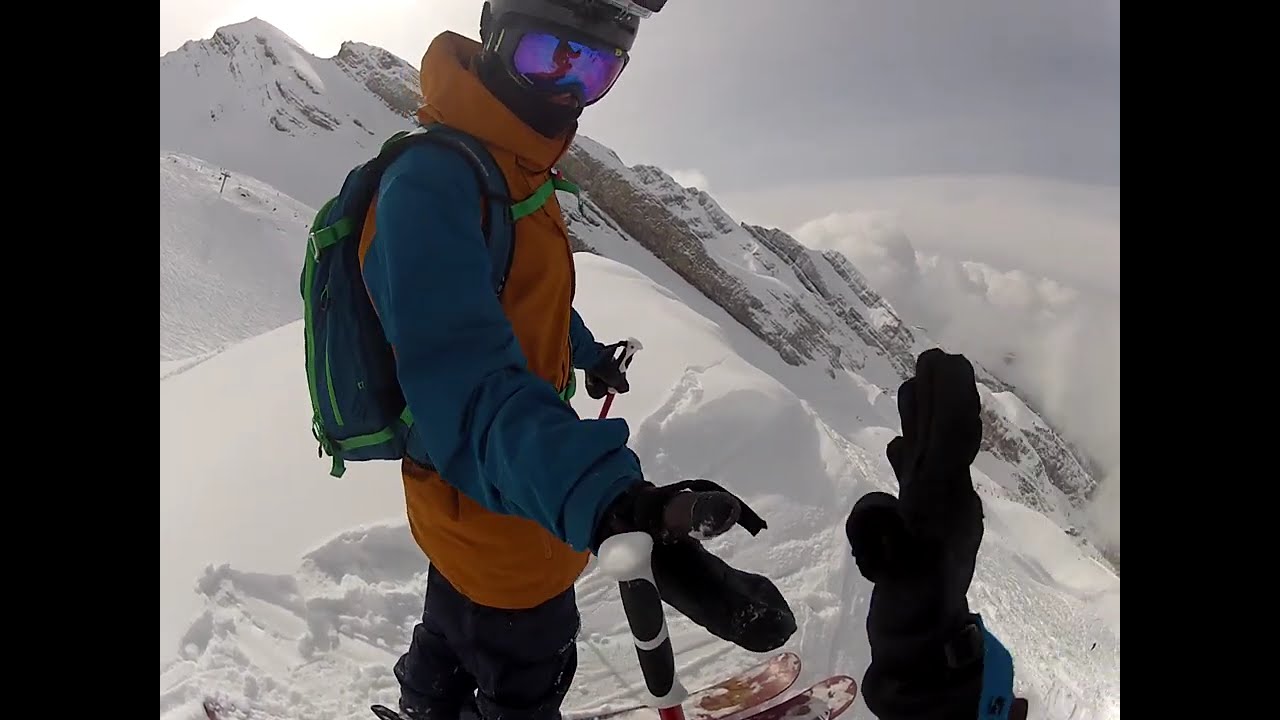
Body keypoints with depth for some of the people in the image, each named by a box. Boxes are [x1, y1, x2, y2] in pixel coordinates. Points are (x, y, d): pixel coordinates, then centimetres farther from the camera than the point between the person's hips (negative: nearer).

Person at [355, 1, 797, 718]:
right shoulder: (431, 182, -31)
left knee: (458, 622, 34)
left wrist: (590, 355, 38)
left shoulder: (517, 169, 2)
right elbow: (466, 377, -46)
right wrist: (610, 503, -62)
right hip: (495, 507, -9)